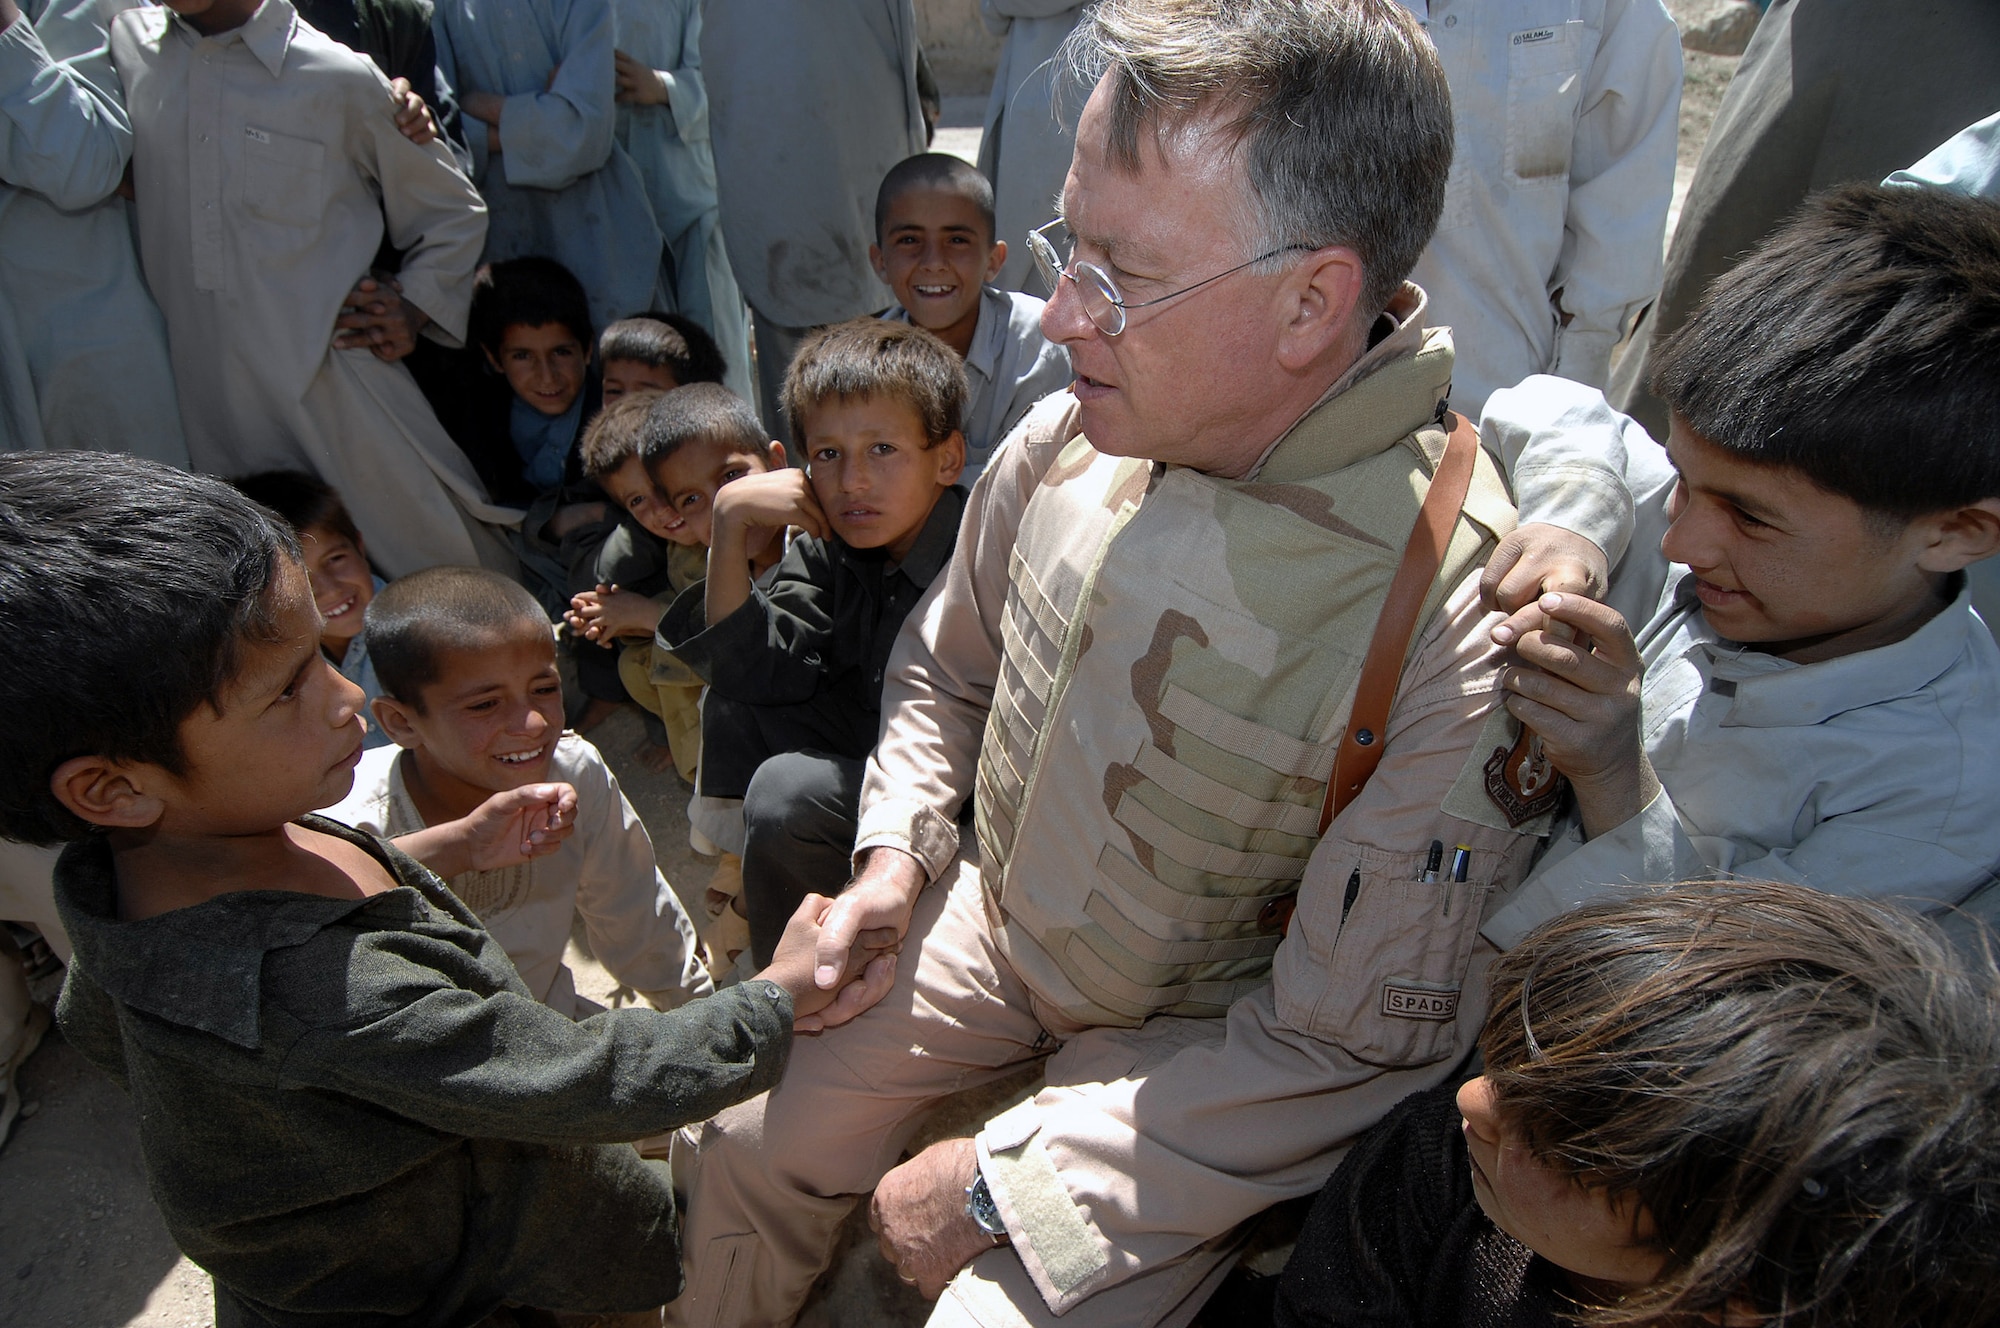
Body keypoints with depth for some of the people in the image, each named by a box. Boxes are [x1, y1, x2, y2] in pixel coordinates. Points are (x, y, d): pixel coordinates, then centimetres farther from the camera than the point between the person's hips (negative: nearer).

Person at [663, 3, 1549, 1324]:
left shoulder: (1462, 628, -32)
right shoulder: (1067, 442, -14)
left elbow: (1351, 1047, -24)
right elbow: (943, 667, 8)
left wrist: (1004, 1184, -20)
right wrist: (894, 849, -7)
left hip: (1206, 1041, -4)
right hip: (988, 923, 5)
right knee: (749, 1149, 12)